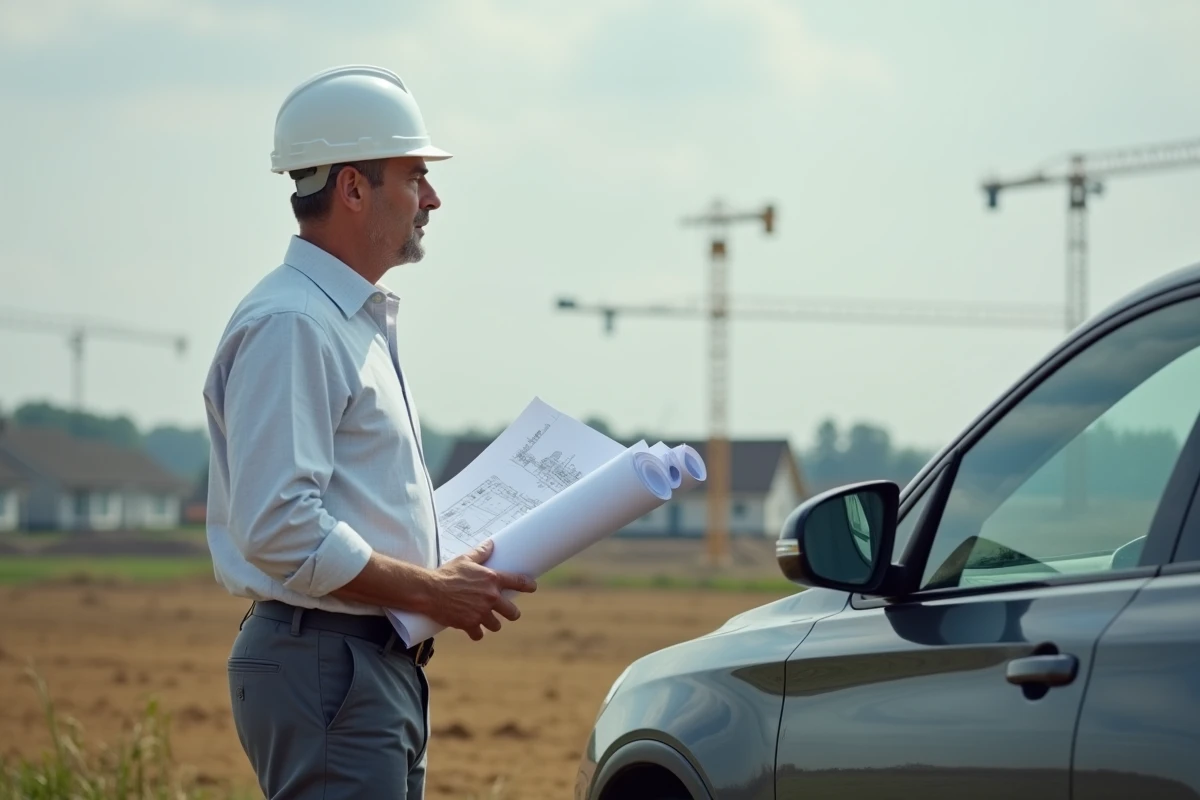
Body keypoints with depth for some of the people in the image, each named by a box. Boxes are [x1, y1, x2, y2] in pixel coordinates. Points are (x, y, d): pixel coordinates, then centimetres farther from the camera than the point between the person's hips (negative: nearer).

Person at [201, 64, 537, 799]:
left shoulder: (363, 321, 19)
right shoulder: (291, 325, -14)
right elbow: (281, 530, -23)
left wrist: (453, 574, 13)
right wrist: (431, 591, -16)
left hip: (385, 664, 10)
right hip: (324, 663, -10)